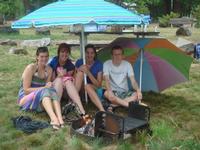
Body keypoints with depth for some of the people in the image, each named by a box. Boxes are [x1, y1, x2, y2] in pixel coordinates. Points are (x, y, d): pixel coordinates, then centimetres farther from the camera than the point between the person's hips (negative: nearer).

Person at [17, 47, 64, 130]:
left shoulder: (49, 70, 5)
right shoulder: (30, 68, -12)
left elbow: (48, 87, 5)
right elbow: (26, 90, -14)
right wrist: (44, 88, -22)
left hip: (41, 102, 4)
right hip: (25, 98, -4)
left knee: (52, 91, -28)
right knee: (45, 91, -34)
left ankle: (60, 119, -50)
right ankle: (53, 119, -56)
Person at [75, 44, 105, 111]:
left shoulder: (99, 64, -7)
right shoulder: (79, 62, -2)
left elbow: (98, 85, -13)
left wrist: (88, 73, -25)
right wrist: (79, 70, -22)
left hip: (94, 90, -1)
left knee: (88, 86, -36)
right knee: (80, 72, -24)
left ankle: (102, 110, -47)